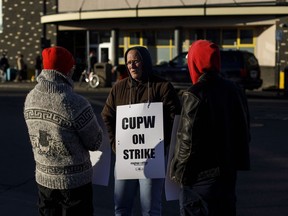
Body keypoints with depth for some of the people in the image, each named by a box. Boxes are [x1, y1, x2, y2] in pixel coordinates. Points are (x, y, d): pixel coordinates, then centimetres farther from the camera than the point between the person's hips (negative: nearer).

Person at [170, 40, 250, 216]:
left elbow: (188, 139, -18)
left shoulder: (194, 95, -17)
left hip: (200, 175, -7)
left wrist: (179, 172, -7)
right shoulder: (235, 91, 7)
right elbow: (245, 132, 14)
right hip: (229, 172, 7)